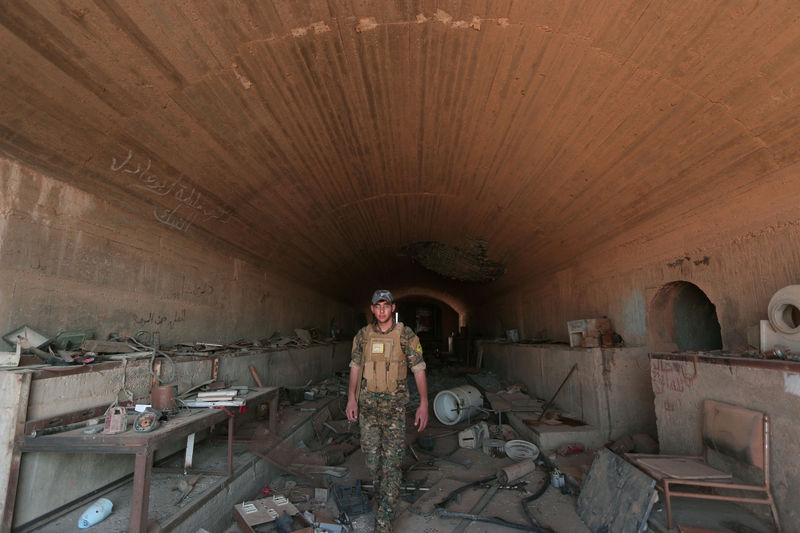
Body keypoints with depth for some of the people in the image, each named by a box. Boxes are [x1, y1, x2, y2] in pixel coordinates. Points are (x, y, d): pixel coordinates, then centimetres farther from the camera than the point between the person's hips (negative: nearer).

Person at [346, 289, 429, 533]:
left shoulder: (406, 335, -8)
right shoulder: (363, 335, 1)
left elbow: (419, 370, -6)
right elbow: (355, 368, 8)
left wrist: (424, 404, -10)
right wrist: (351, 399, 2)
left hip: (394, 404, -3)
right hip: (367, 403, 3)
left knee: (392, 457, -3)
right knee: (371, 454, 12)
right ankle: (382, 496, 37)